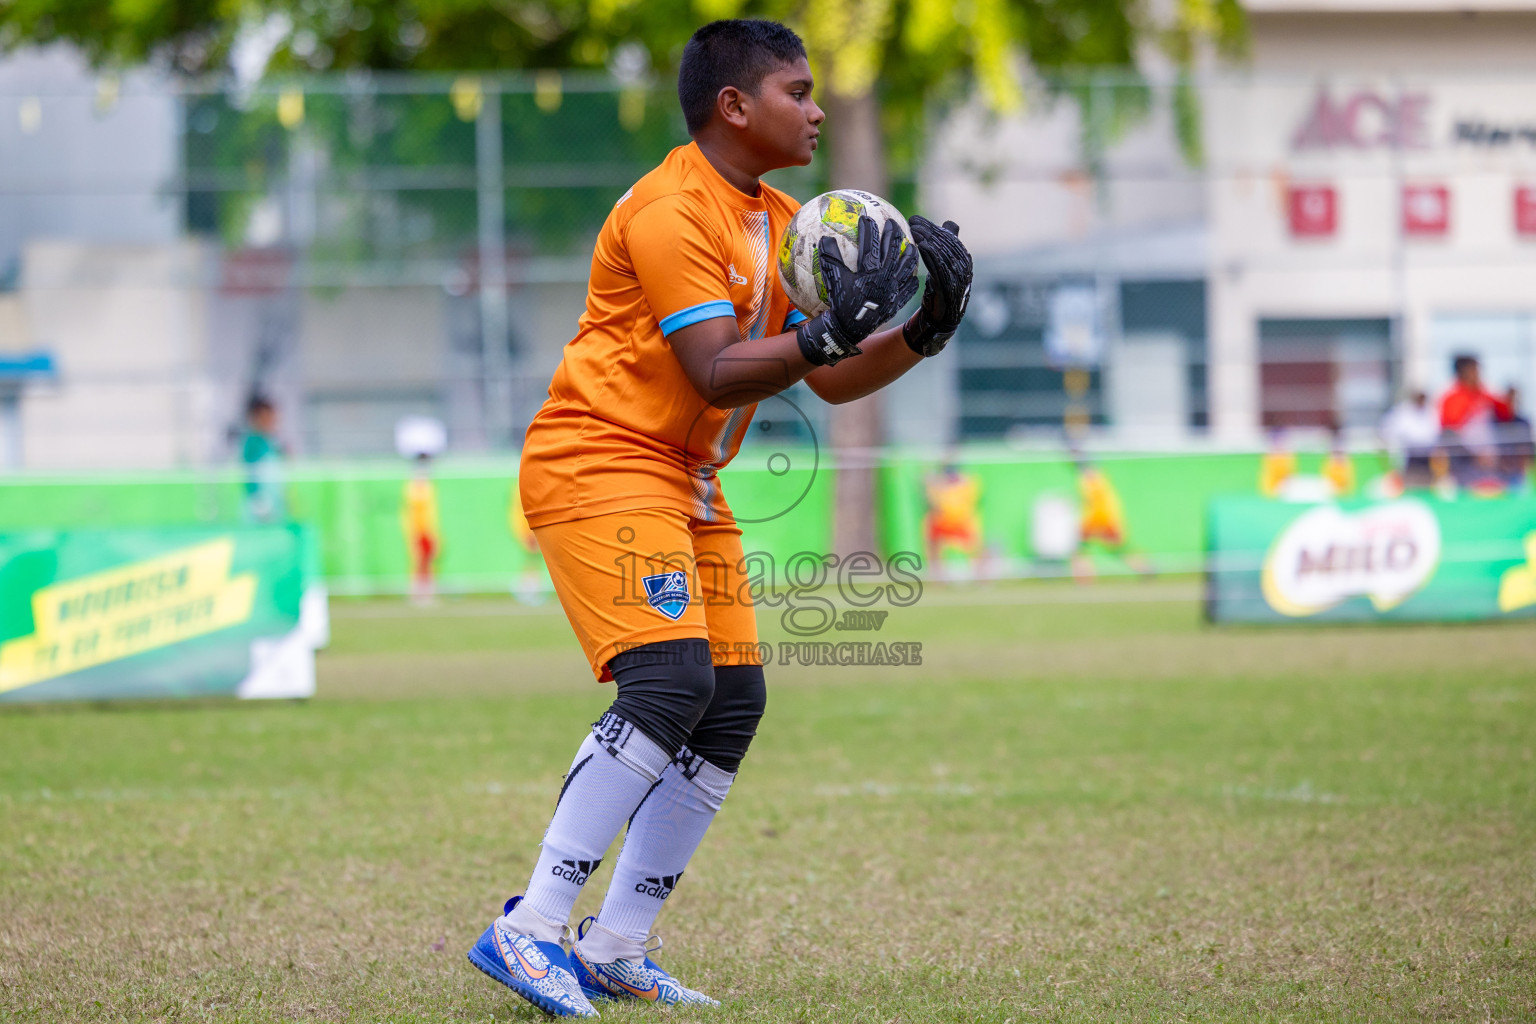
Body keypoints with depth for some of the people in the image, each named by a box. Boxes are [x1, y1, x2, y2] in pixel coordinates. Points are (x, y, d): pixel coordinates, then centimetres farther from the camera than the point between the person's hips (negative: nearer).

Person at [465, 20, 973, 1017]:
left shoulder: (780, 221, 13)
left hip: (687, 485, 10)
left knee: (733, 703, 3)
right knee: (670, 682, -23)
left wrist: (921, 331, -1)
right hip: (600, 463, -10)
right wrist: (832, 330, -34)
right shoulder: (670, 212, -16)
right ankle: (529, 929, -22)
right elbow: (719, 373, -24)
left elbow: (829, 379, 13)